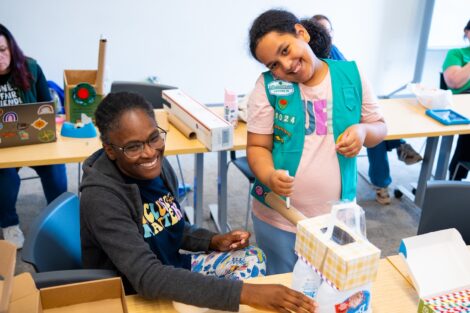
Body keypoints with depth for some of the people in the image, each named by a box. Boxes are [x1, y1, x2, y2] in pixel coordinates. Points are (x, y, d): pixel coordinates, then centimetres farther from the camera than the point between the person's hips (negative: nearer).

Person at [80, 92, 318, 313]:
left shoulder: (158, 167, -6)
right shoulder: (101, 197, -28)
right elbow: (147, 277, -38)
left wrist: (214, 241, -7)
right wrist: (244, 292, -43)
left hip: (175, 271, 7)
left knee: (251, 258, -1)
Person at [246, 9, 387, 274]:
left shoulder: (352, 74, -4)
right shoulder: (268, 86, -9)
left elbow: (380, 128, 6)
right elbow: (257, 146, -7)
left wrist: (363, 130, -16)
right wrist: (269, 177, -27)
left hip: (338, 215, 2)